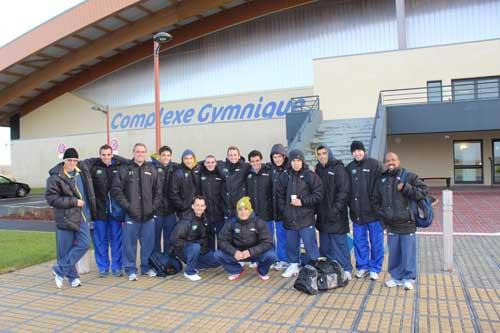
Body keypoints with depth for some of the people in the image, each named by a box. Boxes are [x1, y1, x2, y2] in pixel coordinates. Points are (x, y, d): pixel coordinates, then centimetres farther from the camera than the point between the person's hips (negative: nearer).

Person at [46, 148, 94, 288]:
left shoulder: (82, 173, 9)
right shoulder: (55, 177, -9)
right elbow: (51, 198, -15)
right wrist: (73, 202, -17)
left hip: (82, 216, 5)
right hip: (65, 217, -5)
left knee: (84, 244, -3)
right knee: (65, 249, 3)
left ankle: (60, 271, 8)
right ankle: (72, 276, 20)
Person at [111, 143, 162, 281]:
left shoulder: (152, 170, 8)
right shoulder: (125, 169, 0)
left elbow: (158, 191, 10)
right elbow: (116, 189, -4)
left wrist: (154, 206, 1)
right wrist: (127, 205, -9)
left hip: (148, 214, 3)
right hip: (131, 214, -3)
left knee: (148, 243, 10)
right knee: (130, 243, 4)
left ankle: (146, 267, 25)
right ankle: (131, 270, 17)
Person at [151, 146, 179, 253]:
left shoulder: (174, 169, 7)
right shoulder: (153, 168, -3)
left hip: (170, 209, 3)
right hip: (156, 209, -3)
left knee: (169, 238, 11)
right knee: (155, 237, 8)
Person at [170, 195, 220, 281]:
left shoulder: (204, 220, 3)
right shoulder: (186, 221, -20)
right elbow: (175, 239, -23)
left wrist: (205, 247, -4)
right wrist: (194, 243, -25)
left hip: (199, 251, 6)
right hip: (183, 250, -6)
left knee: (216, 261, -7)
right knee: (195, 247, -37)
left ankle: (194, 266, 10)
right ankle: (189, 271, -14)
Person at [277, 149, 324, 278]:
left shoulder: (311, 176, -4)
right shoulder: (285, 176, 9)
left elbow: (318, 195, -7)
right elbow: (280, 195, 16)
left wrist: (303, 201, -13)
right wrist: (284, 209, 5)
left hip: (306, 218, -4)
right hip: (289, 218, 5)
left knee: (310, 245, -2)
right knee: (291, 244, 15)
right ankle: (294, 265, 31)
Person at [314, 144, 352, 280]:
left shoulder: (338, 169, -7)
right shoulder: (318, 169, 11)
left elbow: (344, 191, -13)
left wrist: (336, 209, -19)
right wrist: (316, 208, 4)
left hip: (336, 215, -6)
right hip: (322, 215, 6)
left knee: (339, 242, 0)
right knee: (324, 245, 13)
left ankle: (346, 269, 11)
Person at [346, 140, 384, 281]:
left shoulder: (374, 164, -4)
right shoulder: (349, 168, 9)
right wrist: (350, 205, 7)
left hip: (373, 211, -4)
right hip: (356, 212, 4)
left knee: (376, 242, 6)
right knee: (359, 242, 11)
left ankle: (375, 269, 19)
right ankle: (362, 267, 25)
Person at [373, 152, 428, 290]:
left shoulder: (410, 177, -2)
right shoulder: (381, 181, 10)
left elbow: (423, 191, -9)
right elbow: (376, 201, 19)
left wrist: (406, 188, -19)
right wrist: (382, 214, 7)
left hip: (407, 224, -4)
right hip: (391, 225, 4)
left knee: (408, 253, 3)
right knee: (393, 253, 13)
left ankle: (409, 278, 19)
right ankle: (396, 276, 27)